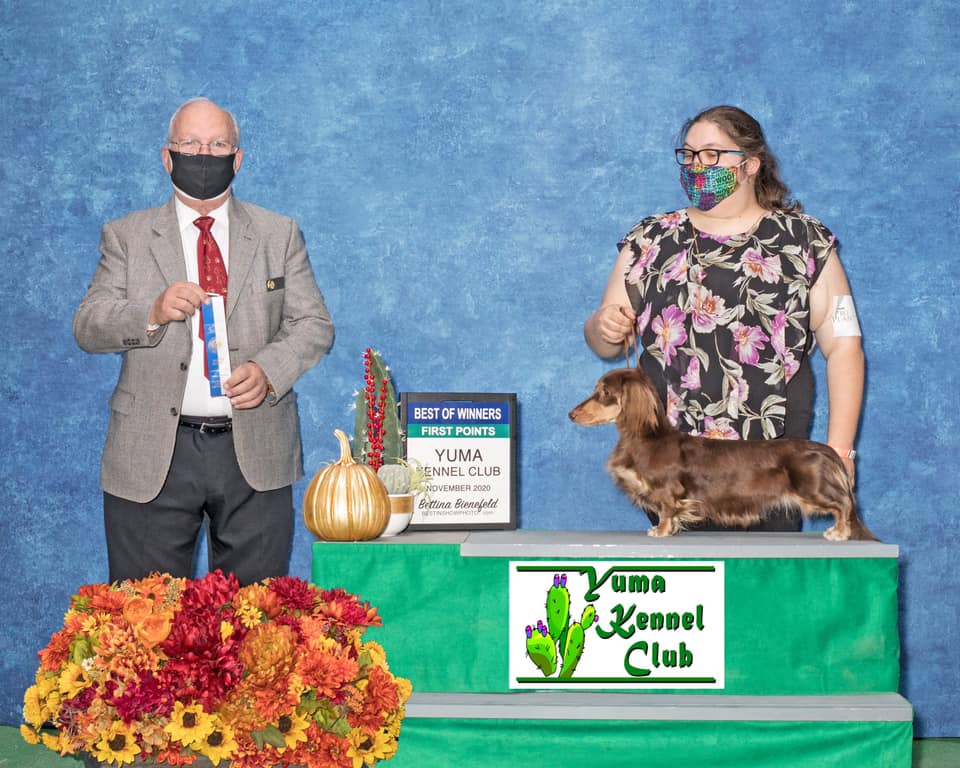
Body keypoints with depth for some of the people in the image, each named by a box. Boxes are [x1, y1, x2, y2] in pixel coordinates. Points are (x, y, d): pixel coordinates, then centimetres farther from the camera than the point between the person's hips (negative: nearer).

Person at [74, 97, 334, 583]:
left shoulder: (279, 235, 11)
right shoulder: (127, 237, 8)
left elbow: (314, 325, 6)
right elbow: (87, 327, 0)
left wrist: (268, 369, -14)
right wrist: (152, 313, -20)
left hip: (255, 452, 1)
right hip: (152, 454, -1)